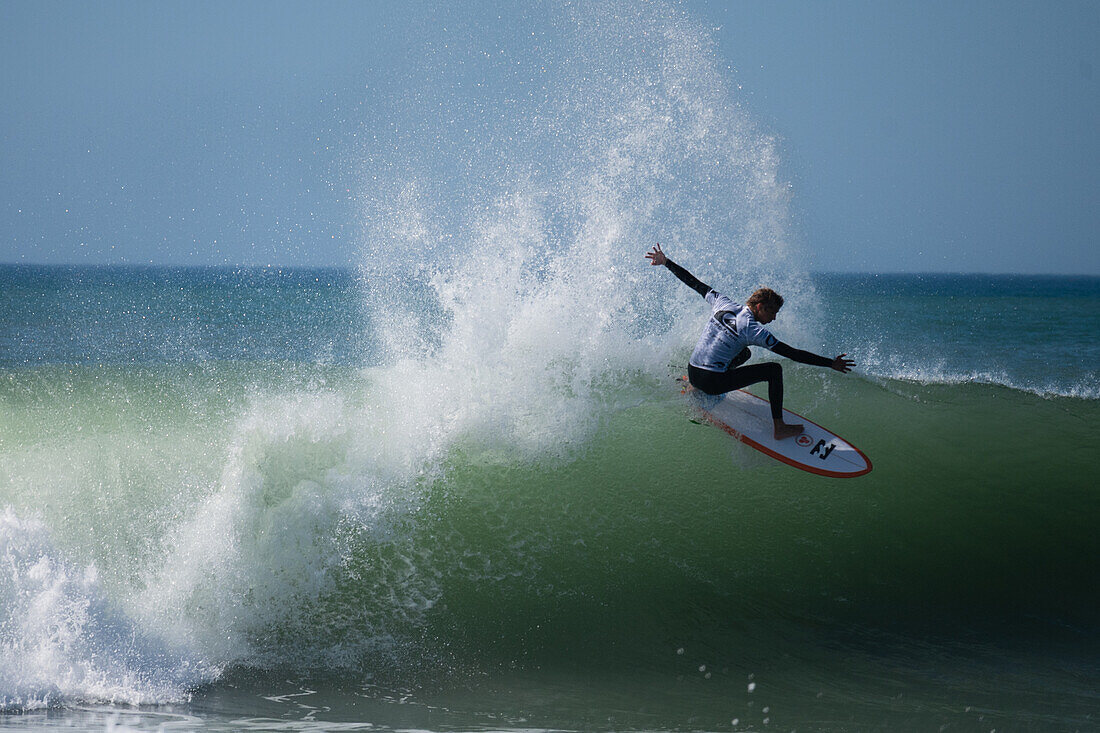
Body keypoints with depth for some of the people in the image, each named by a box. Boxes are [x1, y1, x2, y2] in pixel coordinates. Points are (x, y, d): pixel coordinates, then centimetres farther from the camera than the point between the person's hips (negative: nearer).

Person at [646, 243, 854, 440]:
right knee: (774, 369, -4)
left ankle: (693, 385, 25)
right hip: (713, 383, -8)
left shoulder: (722, 304, 3)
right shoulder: (753, 330, -14)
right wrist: (830, 363, -12)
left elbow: (695, 284, 13)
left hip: (692, 373, 8)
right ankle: (779, 428, -6)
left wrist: (666, 262, 25)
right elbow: (791, 353, -15)